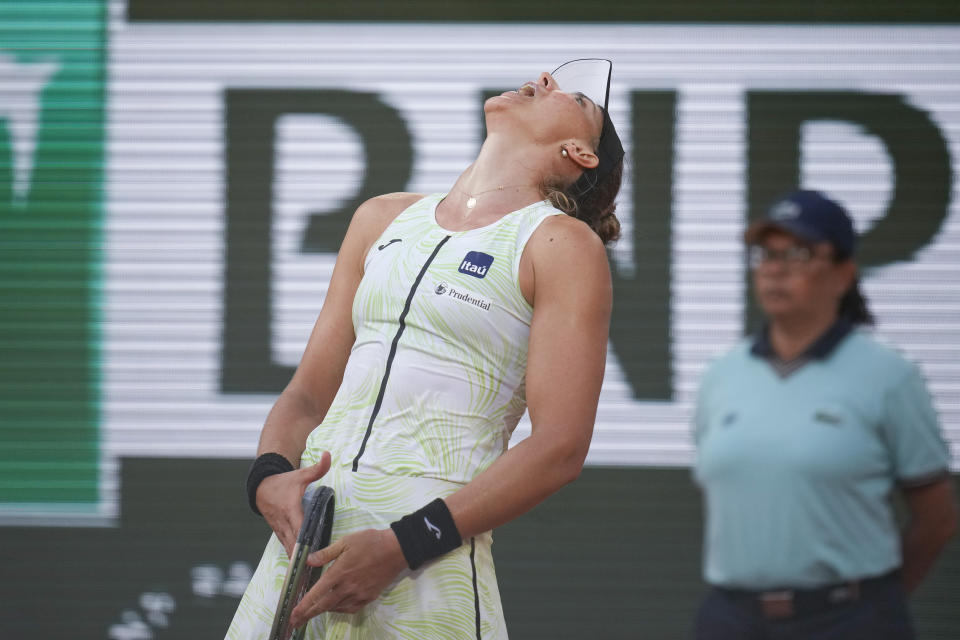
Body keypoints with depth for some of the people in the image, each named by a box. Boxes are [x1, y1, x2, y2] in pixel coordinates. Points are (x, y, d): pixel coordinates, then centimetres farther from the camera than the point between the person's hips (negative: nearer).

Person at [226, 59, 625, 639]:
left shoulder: (563, 244, 1)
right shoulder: (383, 218, 19)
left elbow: (560, 448, -8)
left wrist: (402, 546, -16)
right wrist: (270, 477, -4)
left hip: (428, 569, -5)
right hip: (306, 541, 5)